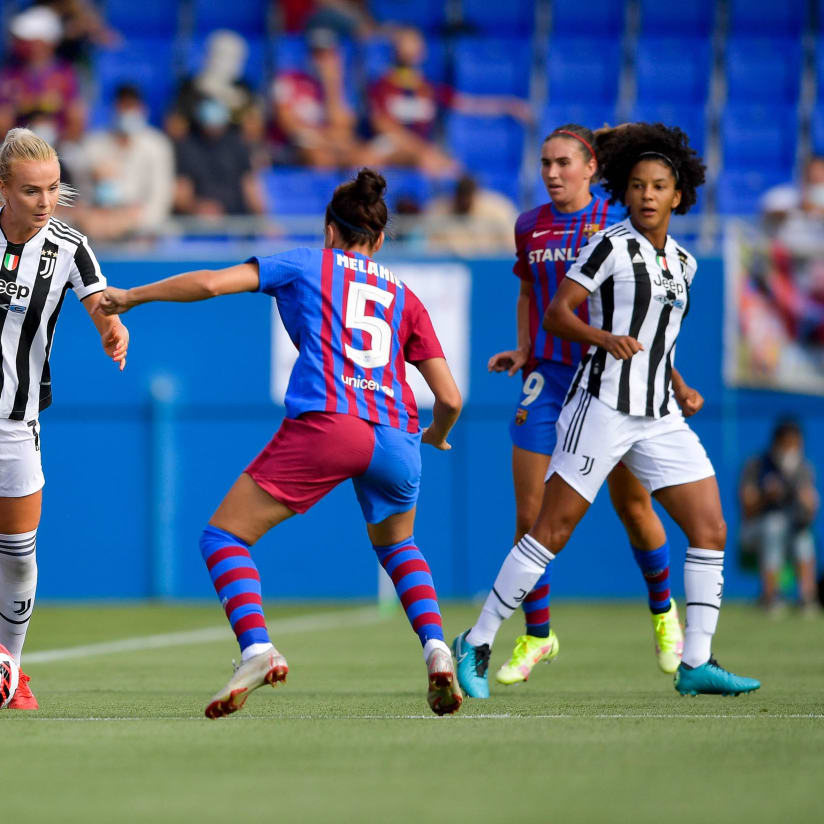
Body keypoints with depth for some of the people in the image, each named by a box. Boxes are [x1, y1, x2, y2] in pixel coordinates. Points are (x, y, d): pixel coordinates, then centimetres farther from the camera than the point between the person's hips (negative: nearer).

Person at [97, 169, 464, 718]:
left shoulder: (307, 265, 16)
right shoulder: (404, 298, 23)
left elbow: (210, 283, 6)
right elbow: (449, 398, 18)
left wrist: (132, 297, 21)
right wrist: (436, 436, 40)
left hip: (323, 425, -4)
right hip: (395, 438, 4)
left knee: (224, 537, 4)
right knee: (396, 544, 32)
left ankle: (257, 649, -20)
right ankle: (436, 649, 9)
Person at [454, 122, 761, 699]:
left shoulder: (683, 262, 14)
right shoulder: (611, 245, -6)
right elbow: (556, 314, -11)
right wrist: (606, 338, -26)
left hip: (660, 417, 7)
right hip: (603, 407, -7)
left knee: (711, 529, -3)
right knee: (553, 529, -7)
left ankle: (696, 663, 2)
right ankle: (477, 644, 3)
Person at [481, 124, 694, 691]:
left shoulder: (618, 224, -3)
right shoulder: (530, 227, 7)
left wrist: (674, 382, -2)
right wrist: (523, 352, 6)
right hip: (549, 377, 3)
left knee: (632, 505, 3)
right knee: (531, 516, -4)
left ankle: (664, 614, 29)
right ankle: (536, 636, 10)